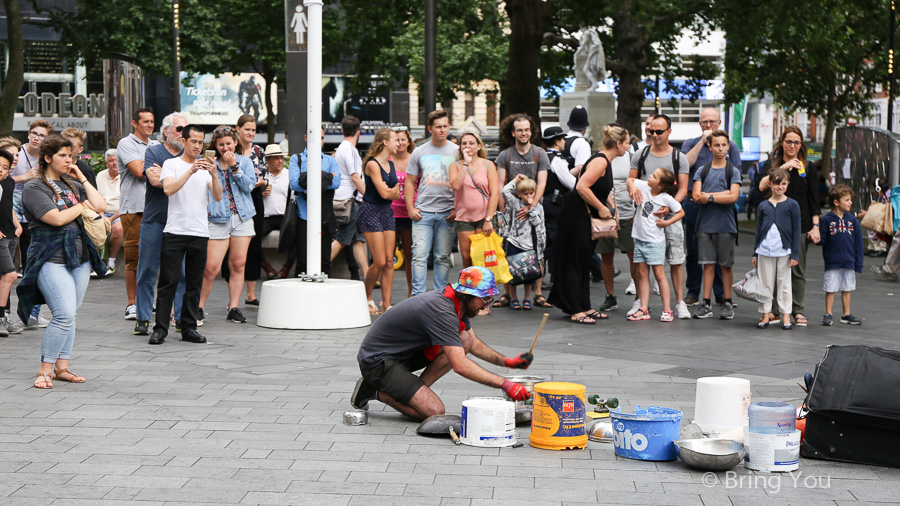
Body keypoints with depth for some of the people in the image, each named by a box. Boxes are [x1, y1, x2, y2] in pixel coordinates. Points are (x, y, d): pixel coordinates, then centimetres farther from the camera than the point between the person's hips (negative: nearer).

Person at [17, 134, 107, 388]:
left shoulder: (72, 184, 16)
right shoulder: (34, 188, -5)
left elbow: (100, 206, 5)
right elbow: (57, 218, -17)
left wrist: (81, 178, 6)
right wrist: (81, 206, 0)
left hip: (80, 258, 7)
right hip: (51, 260, -7)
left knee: (69, 315, 7)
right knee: (64, 315, -16)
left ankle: (61, 367, 15)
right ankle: (45, 370, -7)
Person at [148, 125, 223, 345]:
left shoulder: (206, 167, 14)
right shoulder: (171, 164, 4)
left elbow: (218, 197, 4)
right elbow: (168, 189, -14)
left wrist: (214, 175, -12)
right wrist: (190, 171, -21)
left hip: (200, 233, 4)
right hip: (174, 231, -4)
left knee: (194, 283, 6)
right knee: (168, 282, -5)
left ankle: (189, 327, 12)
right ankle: (160, 329, -2)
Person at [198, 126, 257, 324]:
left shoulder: (244, 161, 9)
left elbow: (249, 186, -5)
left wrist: (234, 167, -10)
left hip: (242, 217, 2)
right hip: (218, 219, -2)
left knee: (238, 265, 3)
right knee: (211, 267, -9)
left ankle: (234, 308, 11)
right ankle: (199, 306, 5)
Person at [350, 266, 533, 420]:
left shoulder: (456, 303, 2)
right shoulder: (441, 310, -28)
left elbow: (474, 344, 18)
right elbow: (460, 366, -33)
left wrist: (506, 361, 4)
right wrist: (504, 384, -30)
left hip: (404, 352, 10)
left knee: (464, 340, -4)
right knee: (434, 411, -22)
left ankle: (416, 391, 0)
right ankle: (378, 391, -3)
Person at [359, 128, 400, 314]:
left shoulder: (390, 164, 13)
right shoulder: (372, 164, -13)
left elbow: (394, 193, 12)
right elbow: (384, 193, -16)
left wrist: (389, 190, -9)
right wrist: (394, 190, 3)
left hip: (387, 212, 8)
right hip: (371, 212, -8)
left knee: (389, 261, 1)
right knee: (380, 262, -9)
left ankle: (386, 304, 4)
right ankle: (367, 297, 13)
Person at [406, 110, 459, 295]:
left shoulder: (457, 151, 6)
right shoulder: (419, 152, 8)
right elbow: (410, 182, 11)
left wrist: (458, 209, -4)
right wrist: (410, 208, 0)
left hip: (447, 213, 0)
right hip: (423, 212, 0)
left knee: (443, 257, 4)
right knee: (419, 255, -6)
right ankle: (418, 297, -4)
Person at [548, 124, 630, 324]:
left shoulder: (605, 161, 13)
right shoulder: (600, 161, -19)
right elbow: (582, 187, -28)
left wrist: (611, 205, 11)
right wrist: (601, 208, -19)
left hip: (588, 218, 10)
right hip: (577, 216, -10)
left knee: (584, 262, 14)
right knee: (575, 263, -5)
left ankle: (584, 307, 20)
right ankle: (575, 311, -4)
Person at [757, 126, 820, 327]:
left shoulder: (808, 167, 9)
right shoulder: (772, 164, 10)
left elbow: (814, 200, 7)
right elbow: (762, 185, -9)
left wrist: (815, 226, -1)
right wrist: (783, 167, -15)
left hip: (800, 225, 0)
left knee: (797, 269, -1)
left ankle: (798, 310, 6)